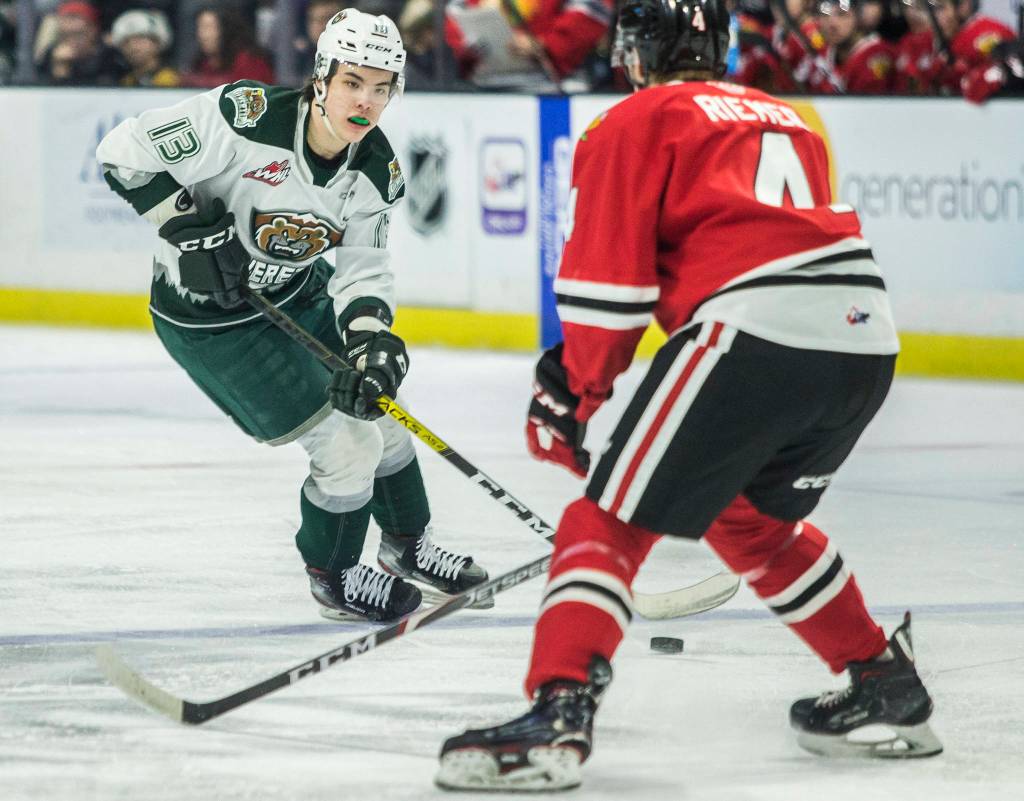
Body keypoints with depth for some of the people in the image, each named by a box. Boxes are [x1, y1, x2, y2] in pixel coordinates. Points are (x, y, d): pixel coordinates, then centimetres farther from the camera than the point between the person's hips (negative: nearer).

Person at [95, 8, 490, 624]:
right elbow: (127, 153, -27)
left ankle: (408, 545, 44)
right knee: (348, 442, -8)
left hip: (295, 293, 7)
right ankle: (335, 577, 16)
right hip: (208, 319, -7)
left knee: (377, 408, 18)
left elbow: (363, 271, -8)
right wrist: (190, 228, -29)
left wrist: (373, 343, -27)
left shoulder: (379, 171, -12)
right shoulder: (246, 118, -32)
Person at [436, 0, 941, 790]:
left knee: (612, 517, -3)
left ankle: (558, 717, -20)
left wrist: (568, 398, 10)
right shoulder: (787, 119, 31)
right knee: (753, 519, 30)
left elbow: (610, 282, 1)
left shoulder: (636, 123, 10)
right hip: (867, 335, 7)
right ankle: (888, 686, 33)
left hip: (753, 334, -7)